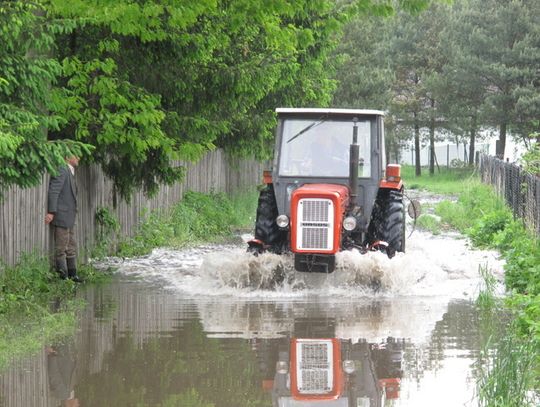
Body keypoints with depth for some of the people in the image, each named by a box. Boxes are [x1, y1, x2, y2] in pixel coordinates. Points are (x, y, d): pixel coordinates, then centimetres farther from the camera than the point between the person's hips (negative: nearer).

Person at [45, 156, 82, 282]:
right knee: (61, 248, -5)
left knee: (71, 248, 15)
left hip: (69, 218, 10)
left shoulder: (70, 172, 18)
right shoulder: (61, 171, -13)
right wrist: (51, 212, -26)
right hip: (62, 216, -10)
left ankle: (72, 275, 22)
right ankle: (63, 276, -3)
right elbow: (53, 191, -20)